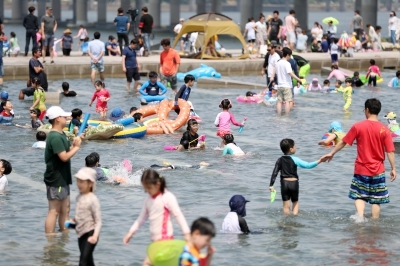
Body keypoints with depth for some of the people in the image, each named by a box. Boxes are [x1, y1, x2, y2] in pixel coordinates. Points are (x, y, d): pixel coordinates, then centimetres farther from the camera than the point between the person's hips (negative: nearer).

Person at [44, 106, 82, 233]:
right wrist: (76, 147, -15)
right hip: (55, 180, -11)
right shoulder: (55, 137, -21)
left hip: (63, 179, 11)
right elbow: (64, 157, -26)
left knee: (65, 210, 19)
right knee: (54, 211, -7)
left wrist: (74, 144, -4)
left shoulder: (61, 135, 12)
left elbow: (68, 150, 14)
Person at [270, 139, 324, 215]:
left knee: (286, 205, 4)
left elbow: (274, 173, -1)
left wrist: (271, 185, 2)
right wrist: (318, 162, -19)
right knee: (295, 202, 17)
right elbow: (307, 165, -19)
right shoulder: (294, 159, -9)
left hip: (284, 183, 2)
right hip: (294, 183, -2)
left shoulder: (280, 160, 2)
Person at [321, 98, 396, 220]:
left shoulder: (358, 126, -8)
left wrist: (331, 153, 15)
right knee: (376, 199, 7)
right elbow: (390, 152, -7)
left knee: (359, 196, 12)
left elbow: (343, 142, 2)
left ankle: (360, 217, -8)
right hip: (378, 171, 0)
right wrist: (393, 169, 2)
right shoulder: (384, 129, -7)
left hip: (361, 169, 0)